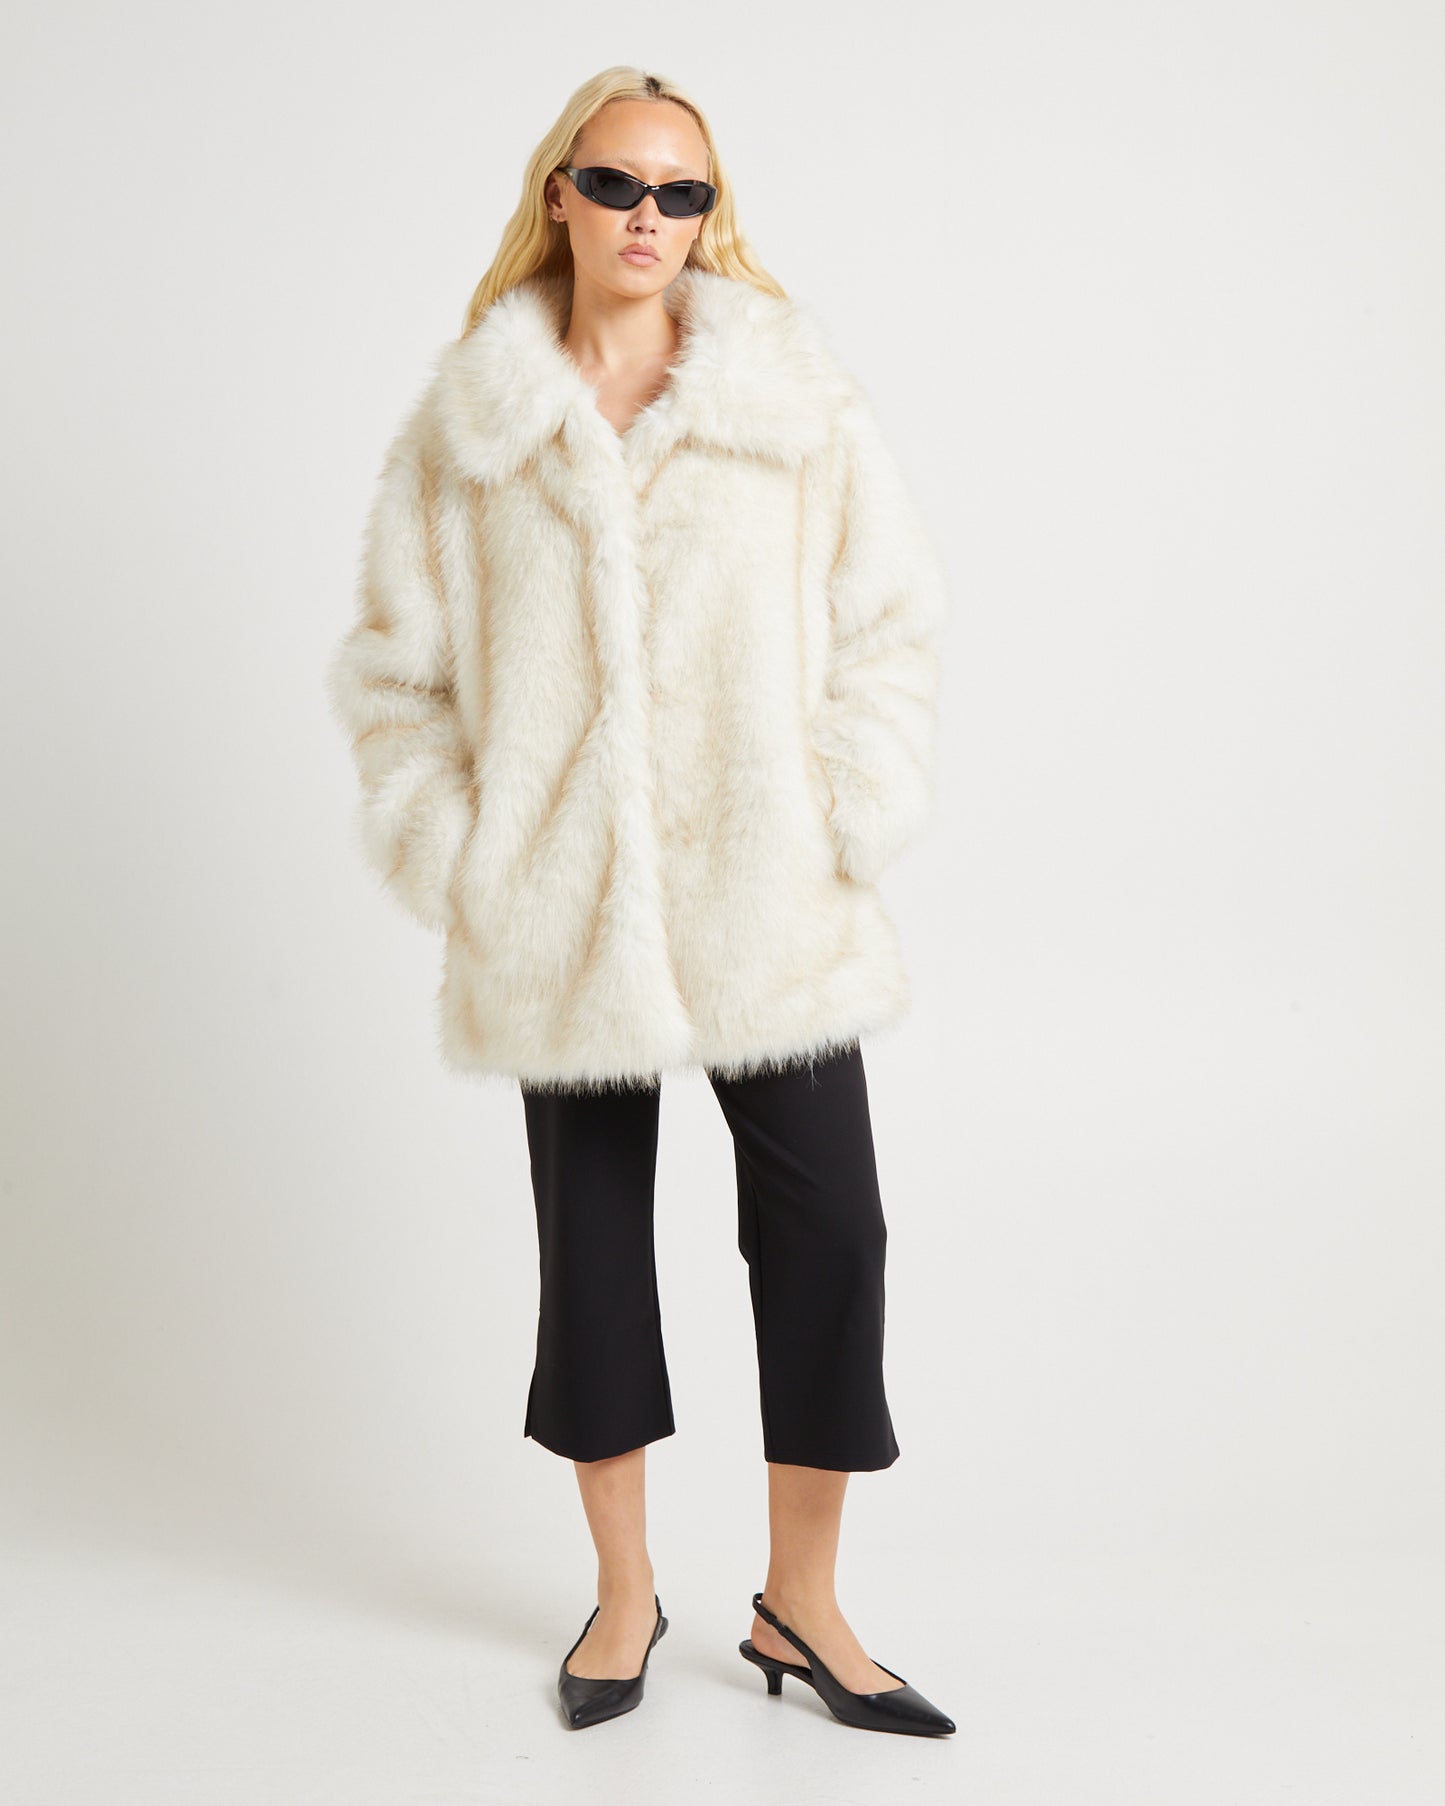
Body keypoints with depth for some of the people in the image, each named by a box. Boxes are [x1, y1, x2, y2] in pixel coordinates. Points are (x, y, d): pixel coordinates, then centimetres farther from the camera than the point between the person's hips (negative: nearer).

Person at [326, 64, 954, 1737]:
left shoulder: (800, 401, 3)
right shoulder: (470, 418, 4)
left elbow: (888, 620, 4)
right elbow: (396, 659, 7)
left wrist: (843, 825, -6)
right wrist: (452, 850, -2)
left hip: (767, 904, 0)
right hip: (562, 908, 1)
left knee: (828, 1226, 0)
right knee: (589, 1234, 10)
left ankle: (800, 1605, 19)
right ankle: (625, 1589, 29)